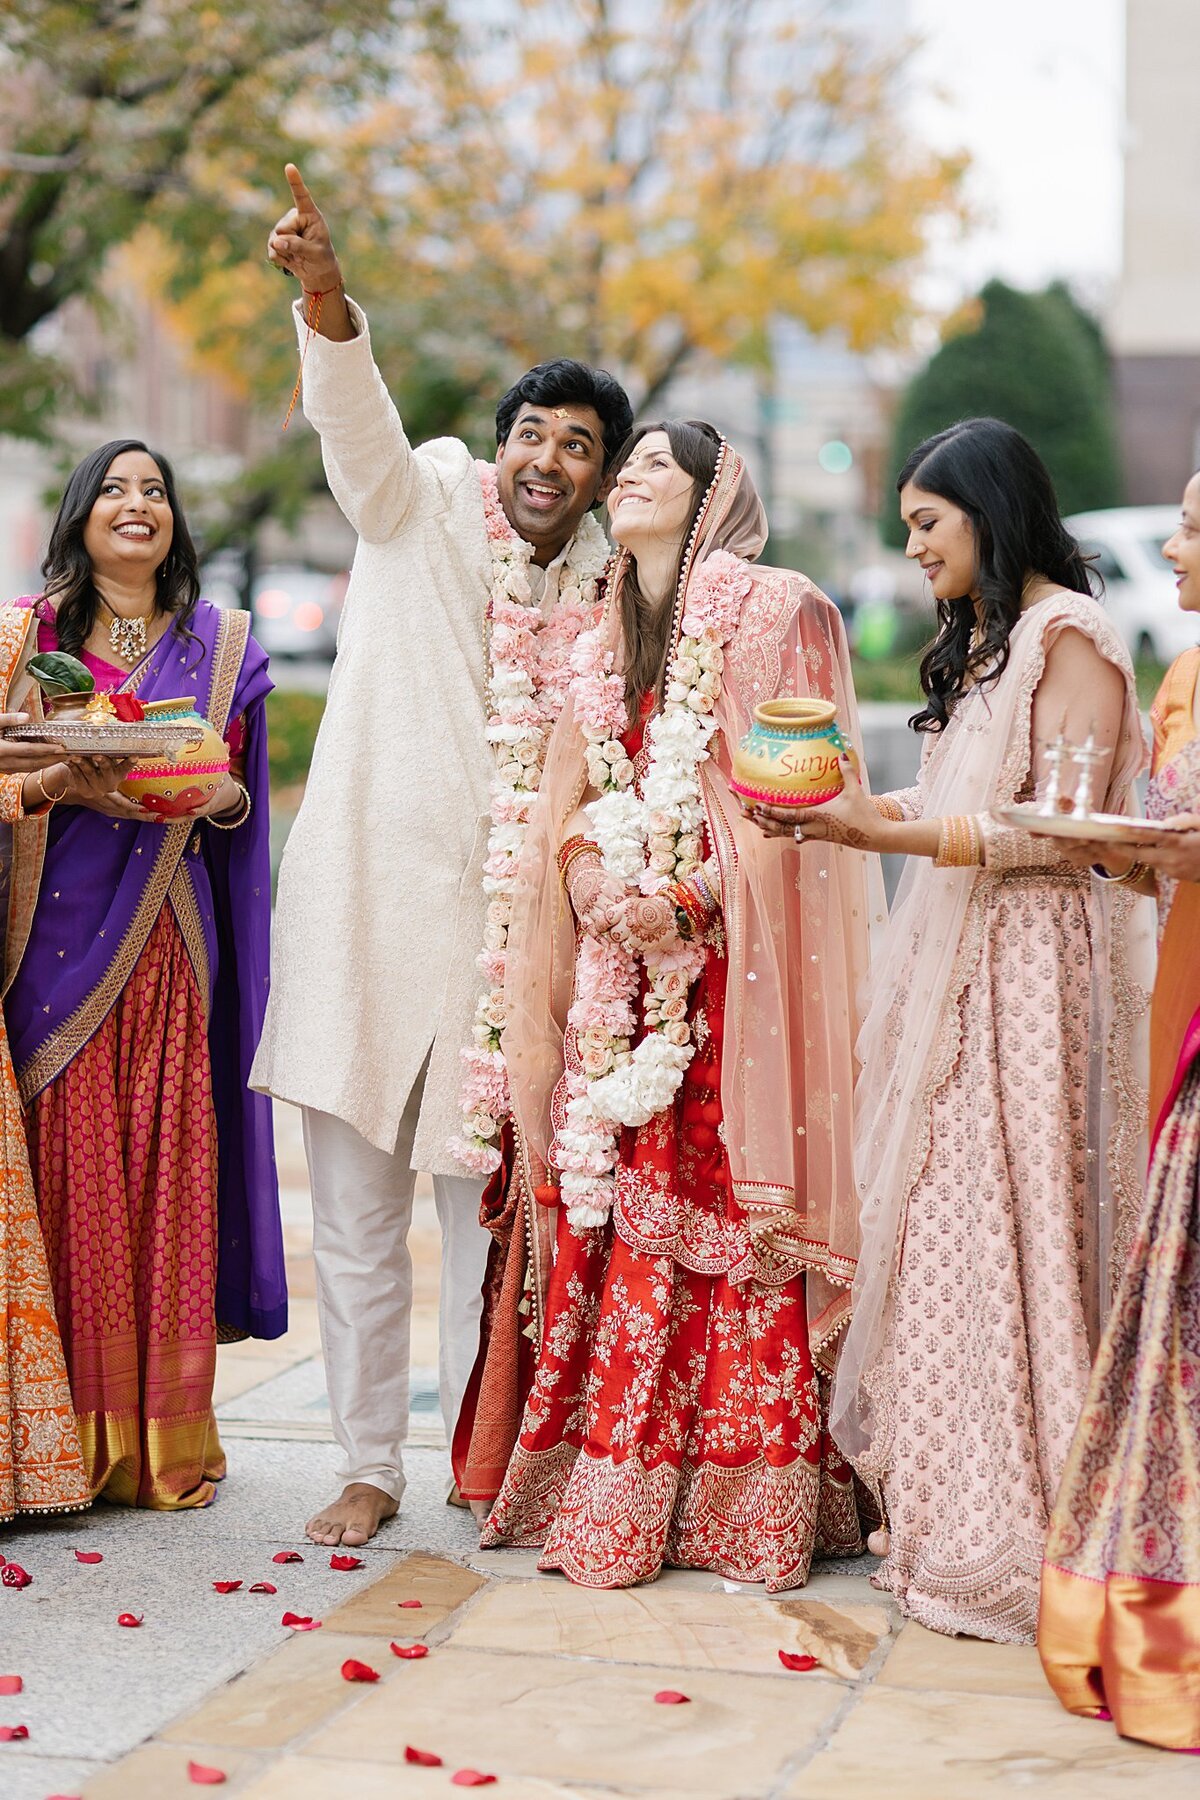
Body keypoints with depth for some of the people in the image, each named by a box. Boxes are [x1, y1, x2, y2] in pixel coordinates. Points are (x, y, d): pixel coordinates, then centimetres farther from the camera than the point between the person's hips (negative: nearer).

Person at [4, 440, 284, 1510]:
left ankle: (166, 1441, 6)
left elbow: (242, 796, 17)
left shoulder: (221, 646, 15)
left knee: (168, 1162, -2)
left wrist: (218, 795, -5)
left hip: (169, 939, 1)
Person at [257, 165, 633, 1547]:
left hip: (509, 934, 2)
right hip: (366, 909, -2)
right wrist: (326, 301, -38)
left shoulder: (603, 594, 11)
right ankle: (369, 1465, 16)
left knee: (489, 1205, 7)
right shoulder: (425, 504, 1)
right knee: (355, 1214, 4)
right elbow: (358, 419, -20)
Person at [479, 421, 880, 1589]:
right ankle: (615, 1498, 5)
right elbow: (573, 804, 19)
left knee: (729, 1210, -8)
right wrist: (593, 869, -2)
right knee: (618, 1208, 0)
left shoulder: (772, 613, 0)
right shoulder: (607, 645, 20)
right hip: (627, 961, 6)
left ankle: (742, 1501, -1)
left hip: (732, 961, -5)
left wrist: (691, 887, -15)